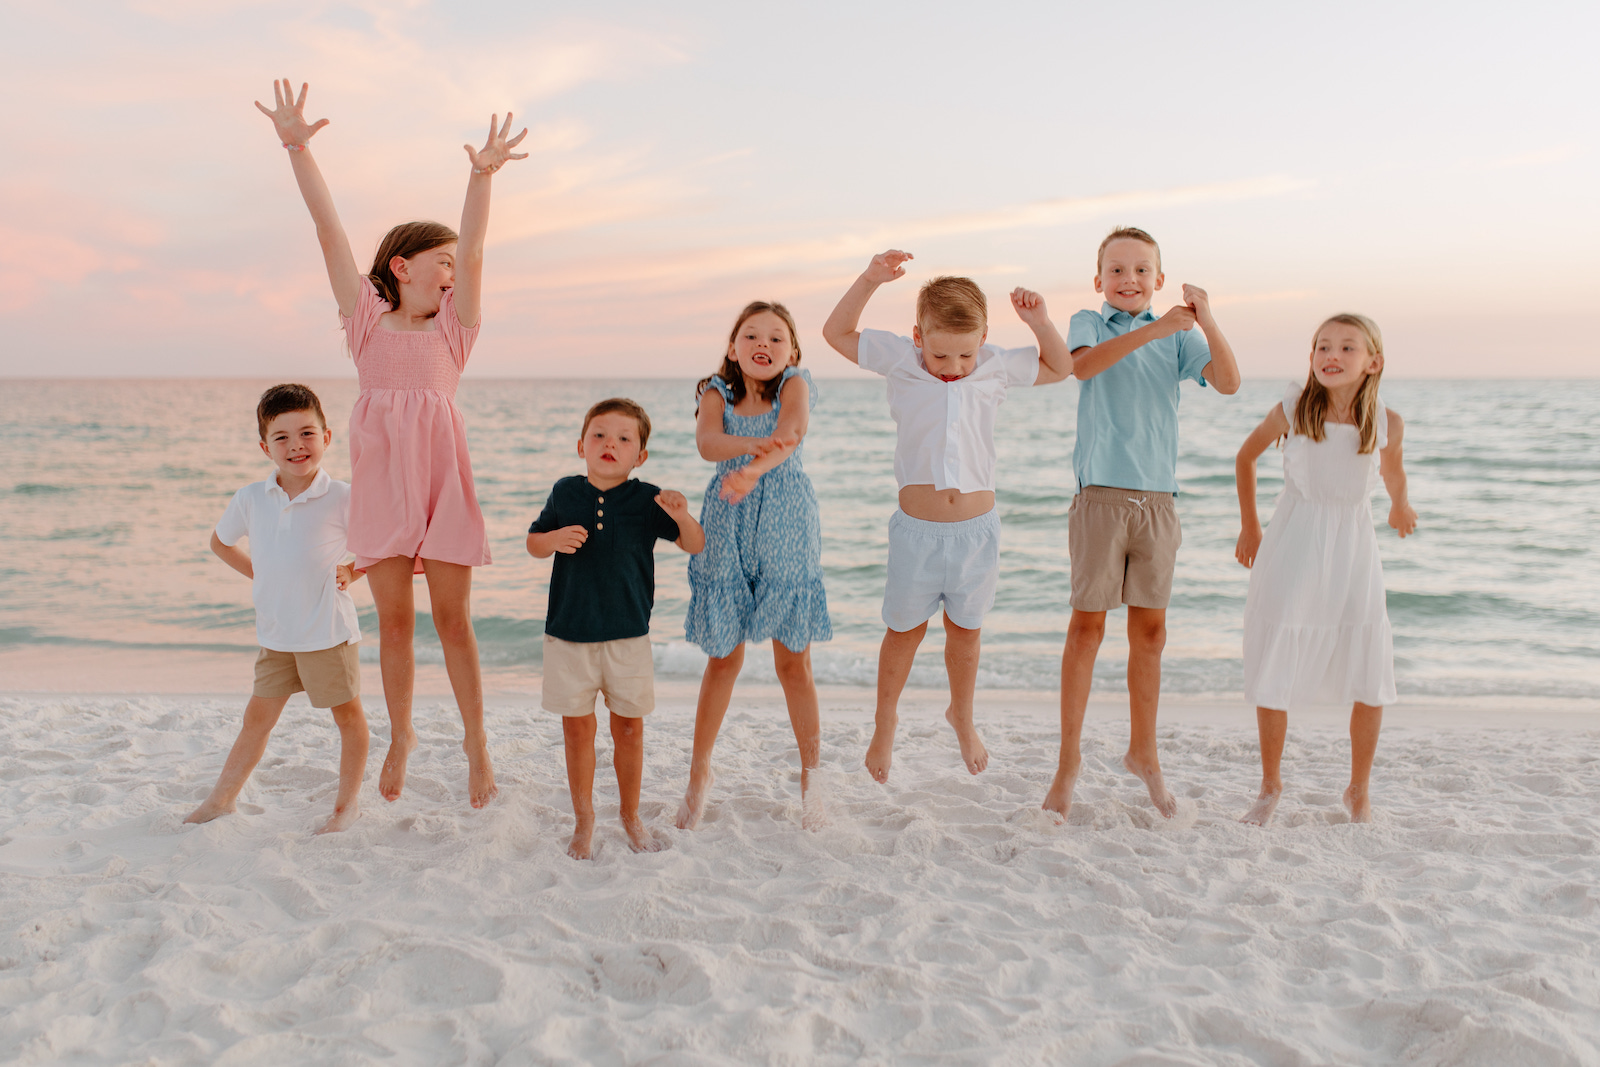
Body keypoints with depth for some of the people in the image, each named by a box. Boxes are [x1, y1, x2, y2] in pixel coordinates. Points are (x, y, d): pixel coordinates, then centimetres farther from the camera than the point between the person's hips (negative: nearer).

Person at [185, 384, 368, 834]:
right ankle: (222, 798, 26)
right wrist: (260, 575, 7)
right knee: (258, 716, 12)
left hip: (328, 629, -3)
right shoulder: (250, 499, -1)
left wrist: (351, 571, -10)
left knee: (347, 713, 8)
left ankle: (348, 802, 22)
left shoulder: (340, 498, -11)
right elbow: (220, 542, 18)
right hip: (275, 632, 3)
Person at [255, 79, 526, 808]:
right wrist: (299, 150, -10)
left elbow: (473, 251, -8)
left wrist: (482, 177, -22)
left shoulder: (452, 329, 7)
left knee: (452, 619, 2)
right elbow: (331, 234, -1)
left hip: (441, 481, -1)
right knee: (394, 620, 8)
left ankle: (476, 743, 14)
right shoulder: (367, 320, 7)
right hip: (380, 481, 1)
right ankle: (400, 736, 24)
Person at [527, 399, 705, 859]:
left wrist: (681, 516, -24)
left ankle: (631, 816, 28)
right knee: (577, 726, 9)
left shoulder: (647, 500, -5)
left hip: (628, 634, -1)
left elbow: (695, 545, -3)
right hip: (569, 631, 1)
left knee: (629, 726, 9)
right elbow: (533, 543, 11)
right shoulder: (565, 493, 1)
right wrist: (555, 539, -11)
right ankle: (583, 820, 24)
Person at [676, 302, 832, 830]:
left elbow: (792, 431, -24)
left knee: (793, 662, 4)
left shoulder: (795, 385, -2)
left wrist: (752, 470, -44)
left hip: (786, 531, -1)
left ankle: (811, 776, 19)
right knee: (724, 658, 9)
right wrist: (758, 444, -42)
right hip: (727, 533, 1)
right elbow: (707, 442, -21)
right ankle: (700, 771, 27)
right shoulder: (716, 393, 1)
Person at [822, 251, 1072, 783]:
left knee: (965, 630, 17)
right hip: (917, 529, -1)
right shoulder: (900, 360, -4)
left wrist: (1038, 321, -5)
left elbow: (1061, 367, 11)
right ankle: (885, 721, 35)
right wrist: (869, 281, -9)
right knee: (904, 630, 12)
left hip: (976, 529, 2)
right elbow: (837, 332, 3)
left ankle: (962, 716, 41)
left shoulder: (996, 368, 1)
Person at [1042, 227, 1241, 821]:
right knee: (1087, 624, -1)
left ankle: (1143, 753, 24)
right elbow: (1082, 366, -19)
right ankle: (1069, 759, 8)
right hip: (1101, 496, -3)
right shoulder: (1089, 324, 4)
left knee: (1150, 628, 9)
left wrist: (1207, 322, -16)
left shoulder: (1177, 336, 11)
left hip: (1157, 498, 3)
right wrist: (1151, 330, -28)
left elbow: (1228, 382, -3)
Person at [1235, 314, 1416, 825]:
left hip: (1352, 556, 1)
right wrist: (1249, 527, 11)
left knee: (1370, 683, 2)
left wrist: (1401, 505, 35)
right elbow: (1247, 455, 9)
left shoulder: (1387, 422, -6)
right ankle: (1270, 785, 22)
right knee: (1272, 675, 2)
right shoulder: (1293, 410, -8)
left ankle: (1358, 790, 24)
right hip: (1291, 553, -1)